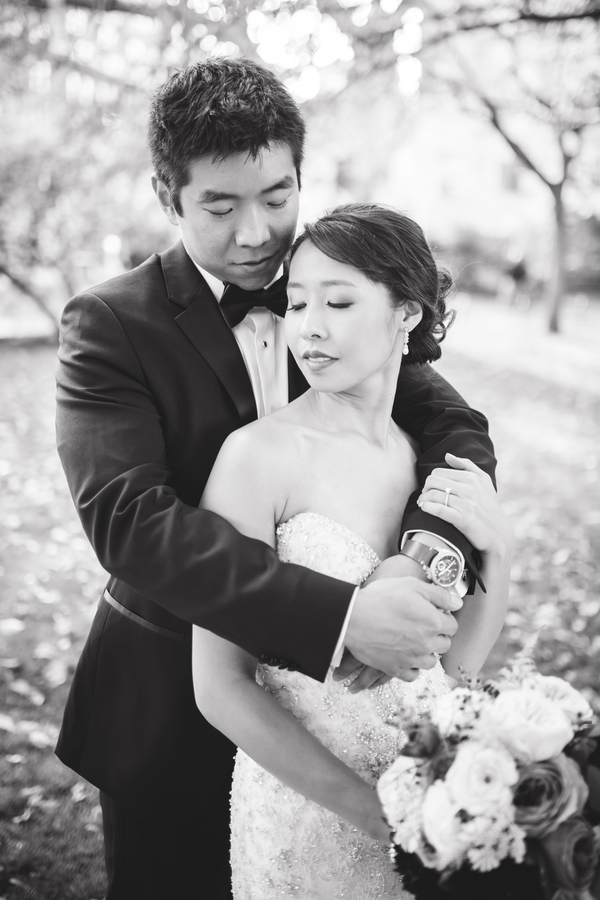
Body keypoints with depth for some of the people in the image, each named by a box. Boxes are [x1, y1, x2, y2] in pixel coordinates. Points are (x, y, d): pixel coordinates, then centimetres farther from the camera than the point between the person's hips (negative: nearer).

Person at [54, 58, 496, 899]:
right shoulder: (110, 324, -16)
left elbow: (457, 426, -9)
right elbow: (127, 516, -29)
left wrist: (428, 555, -31)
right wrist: (340, 615, -38)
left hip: (321, 686, 4)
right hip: (168, 700, -3)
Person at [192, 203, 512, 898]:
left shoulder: (437, 454, -4)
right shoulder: (257, 454, -17)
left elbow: (458, 663, 1)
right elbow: (221, 688, -17)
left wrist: (495, 549, -15)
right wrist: (377, 812, -17)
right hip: (306, 809, -4)